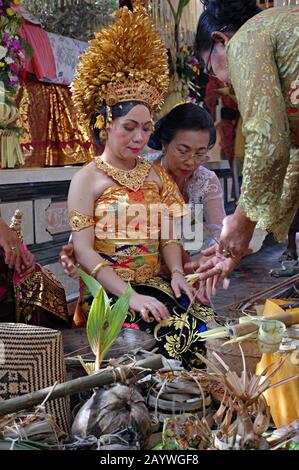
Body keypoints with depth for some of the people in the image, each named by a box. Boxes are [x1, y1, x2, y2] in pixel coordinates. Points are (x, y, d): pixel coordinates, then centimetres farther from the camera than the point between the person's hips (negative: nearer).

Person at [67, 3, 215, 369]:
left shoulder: (156, 175, 14)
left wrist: (177, 273, -8)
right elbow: (84, 250, -10)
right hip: (106, 289, -5)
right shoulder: (88, 178, -1)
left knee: (205, 321, -21)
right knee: (175, 326, -28)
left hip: (153, 284, 5)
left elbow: (168, 236, 12)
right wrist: (129, 295, -19)